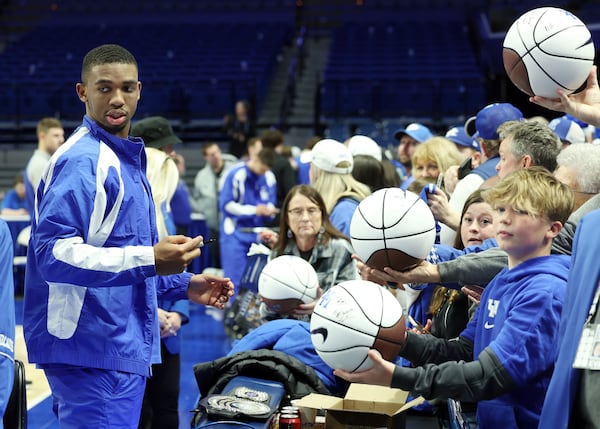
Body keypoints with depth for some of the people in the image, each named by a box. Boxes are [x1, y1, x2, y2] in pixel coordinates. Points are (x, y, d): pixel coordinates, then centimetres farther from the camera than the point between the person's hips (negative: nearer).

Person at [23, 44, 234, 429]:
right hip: (93, 354, -10)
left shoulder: (126, 159, 19)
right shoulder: (82, 161, -14)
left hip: (123, 348, 10)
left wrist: (184, 285, 19)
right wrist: (149, 260, -29)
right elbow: (53, 252, -25)